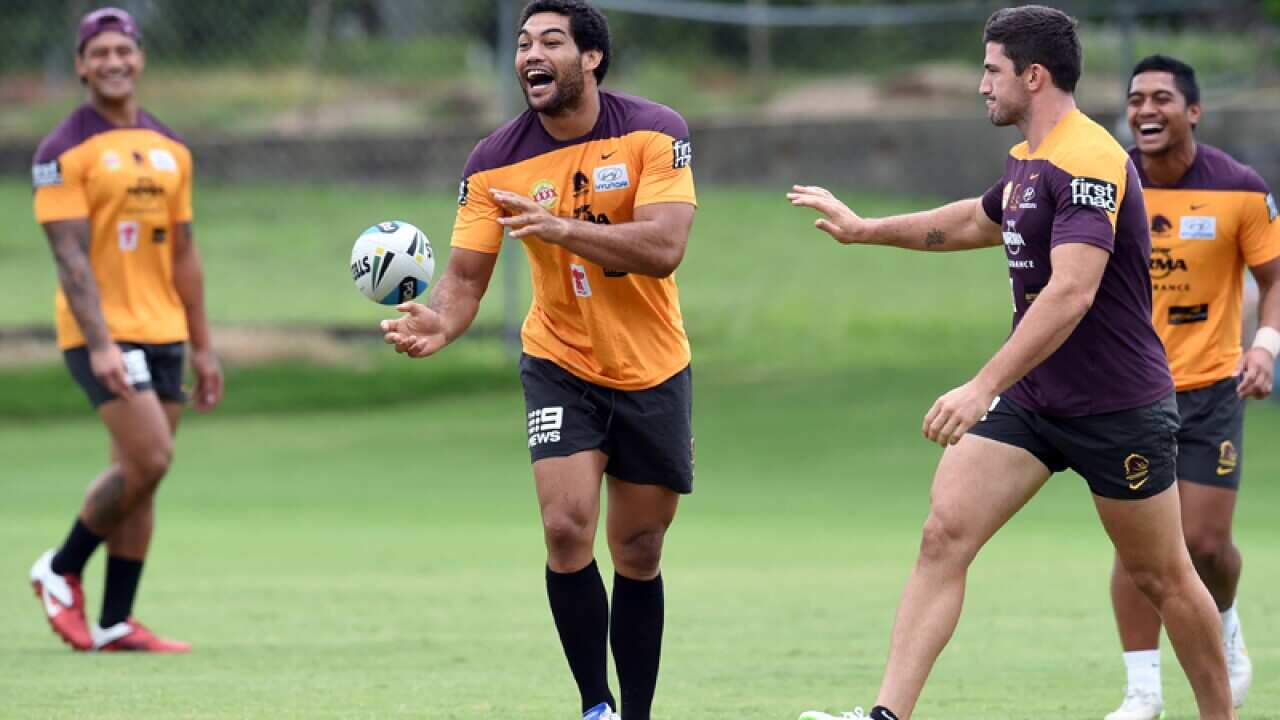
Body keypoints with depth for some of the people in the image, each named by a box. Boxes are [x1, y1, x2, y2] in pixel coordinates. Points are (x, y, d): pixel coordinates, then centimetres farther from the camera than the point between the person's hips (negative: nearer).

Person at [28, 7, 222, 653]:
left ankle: (116, 623, 8)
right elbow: (70, 255, -14)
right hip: (101, 334, -6)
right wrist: (99, 344, -23)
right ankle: (62, 571, 3)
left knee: (141, 476, 3)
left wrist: (202, 347, 15)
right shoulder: (64, 151, -7)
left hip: (162, 332, 6)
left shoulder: (171, 151, 13)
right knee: (148, 459, -17)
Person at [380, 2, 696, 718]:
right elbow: (467, 274, -10)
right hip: (561, 364, 0)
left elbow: (663, 249, -24)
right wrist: (440, 322, -33)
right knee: (567, 527, -18)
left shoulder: (655, 133, -14)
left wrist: (558, 227, -35)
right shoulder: (495, 163, -9)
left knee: (638, 555, 7)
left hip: (653, 370, 0)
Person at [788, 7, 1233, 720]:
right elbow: (979, 221, 33)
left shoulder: (1088, 161, -21)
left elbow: (1072, 293, -32)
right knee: (945, 534, -8)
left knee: (1162, 575, 5)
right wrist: (865, 228, 35)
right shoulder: (1028, 160, 10)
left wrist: (985, 386, -37)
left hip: (1119, 407, -8)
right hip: (1028, 398, 8)